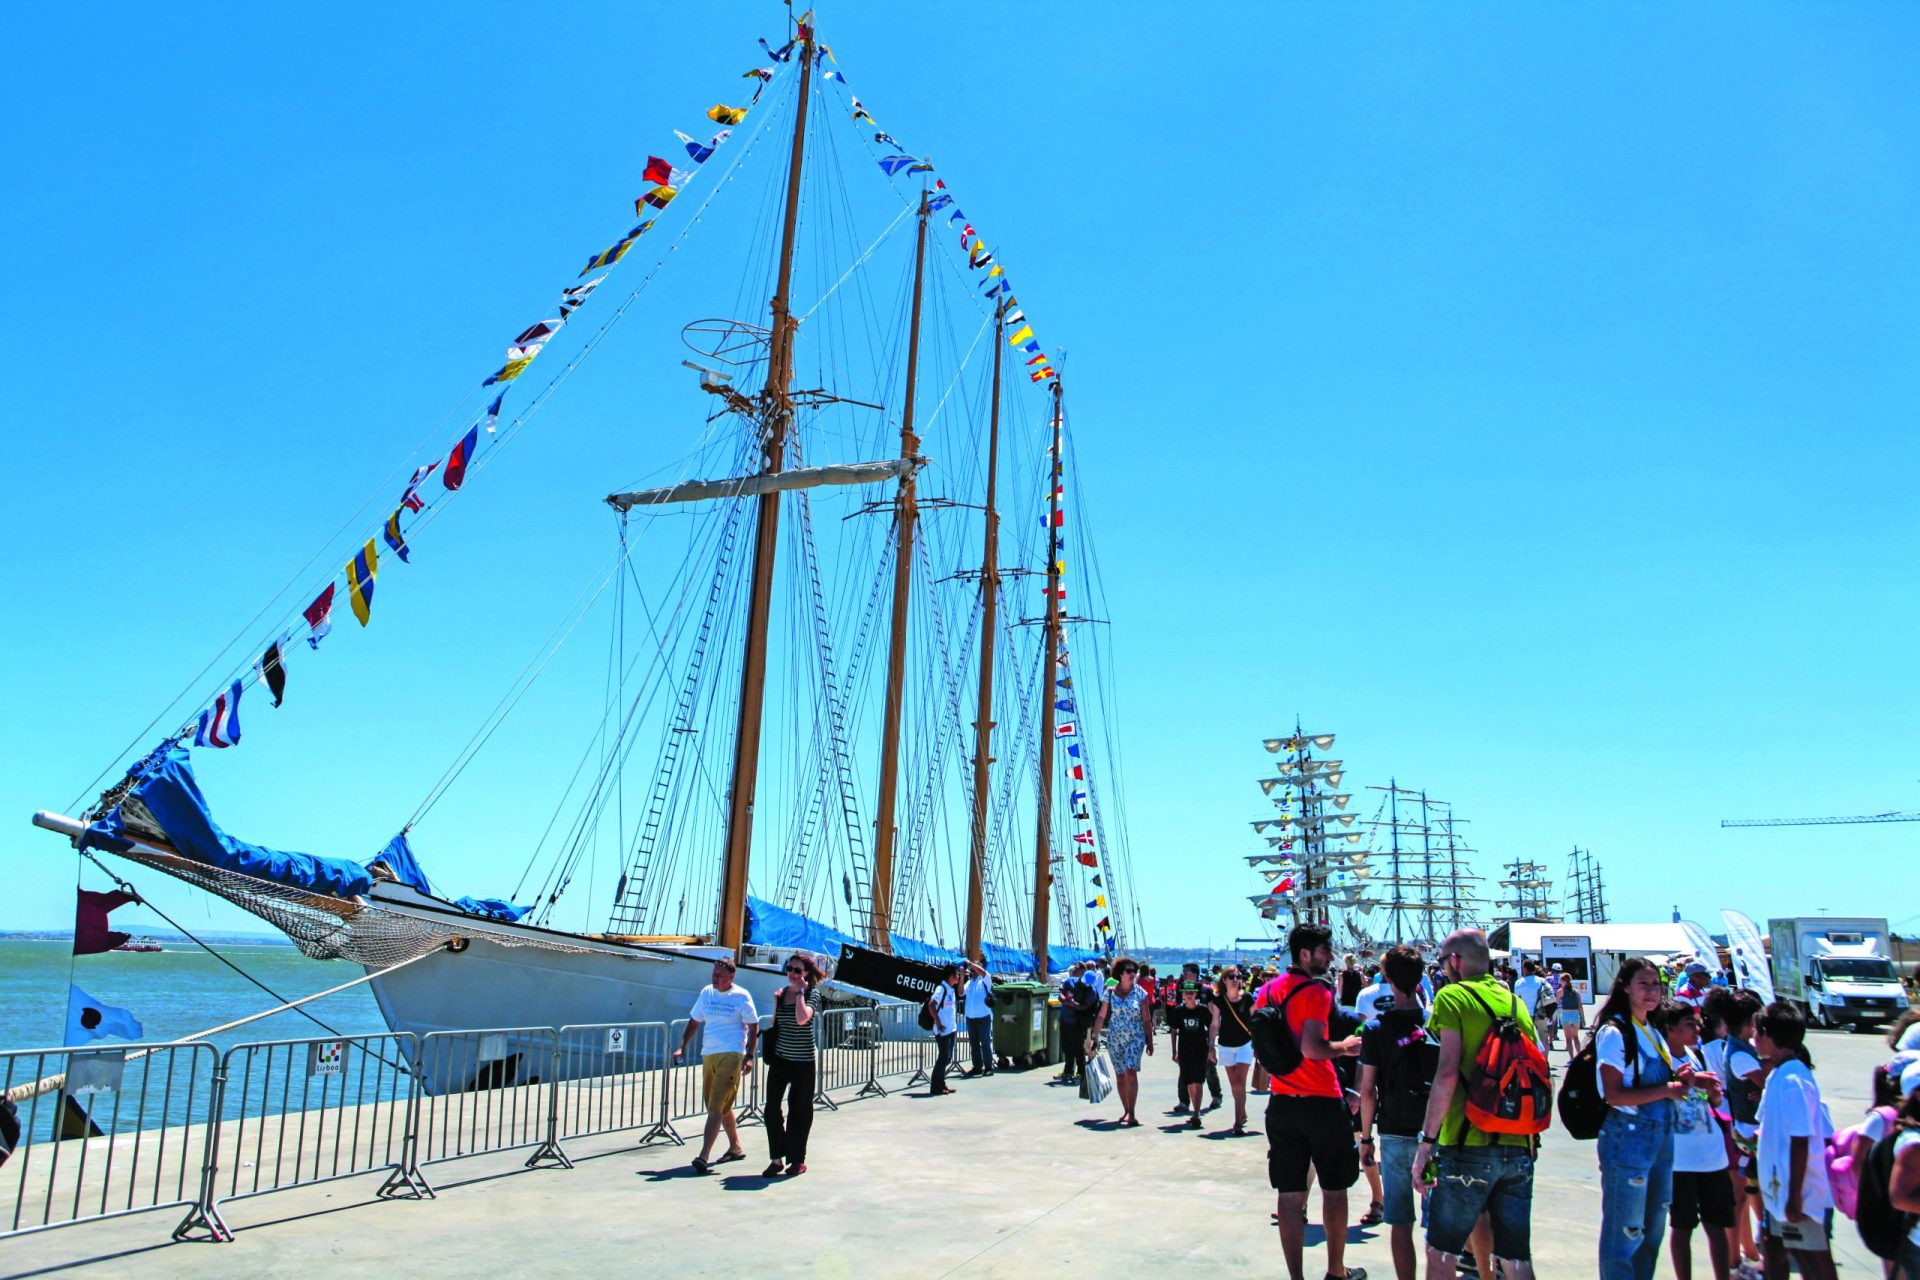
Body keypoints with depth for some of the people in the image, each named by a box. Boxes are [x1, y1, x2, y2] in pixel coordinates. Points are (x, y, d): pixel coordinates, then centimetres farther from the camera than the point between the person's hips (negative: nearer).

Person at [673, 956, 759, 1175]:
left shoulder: (742, 996, -4)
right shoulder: (706, 993, 10)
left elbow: (753, 1028, -1)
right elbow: (694, 1022, 17)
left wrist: (749, 1056, -11)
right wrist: (682, 1047, 7)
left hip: (731, 1055, -6)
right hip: (708, 1055, 6)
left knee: (715, 1107, -12)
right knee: (721, 1106, 15)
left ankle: (703, 1156, -16)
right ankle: (736, 1148, 30)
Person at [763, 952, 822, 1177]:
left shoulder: (812, 993, -7)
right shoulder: (780, 994, 7)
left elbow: (802, 1018, -24)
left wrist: (799, 991, -17)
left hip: (802, 1061, -4)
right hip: (779, 1058, 4)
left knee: (799, 1111, 4)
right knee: (772, 1108, -2)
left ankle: (797, 1159, 16)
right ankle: (777, 1158, 9)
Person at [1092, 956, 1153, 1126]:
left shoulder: (1140, 992, -2)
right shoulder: (1110, 993, 0)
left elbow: (1146, 1019, 2)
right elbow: (1101, 1017, 3)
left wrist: (1150, 1042, 3)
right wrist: (1095, 1037, -2)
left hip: (1135, 1039, -2)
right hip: (1114, 1040, 2)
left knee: (1131, 1072, -17)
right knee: (1120, 1076, 8)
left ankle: (1131, 1113, -18)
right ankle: (1126, 1111, 22)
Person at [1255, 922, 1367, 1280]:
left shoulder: (1267, 991, 7)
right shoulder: (1316, 992, -15)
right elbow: (1312, 1048, -24)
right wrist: (1346, 1047, -8)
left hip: (1281, 1103, 5)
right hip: (1321, 1102, -5)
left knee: (1290, 1193, 7)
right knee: (1334, 1188, 13)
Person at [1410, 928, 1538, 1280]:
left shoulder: (1452, 996, -6)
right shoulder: (1516, 1003, 12)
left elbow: (1448, 1072, -16)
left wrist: (1427, 1139, -12)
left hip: (1467, 1147, -6)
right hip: (1518, 1148, 6)